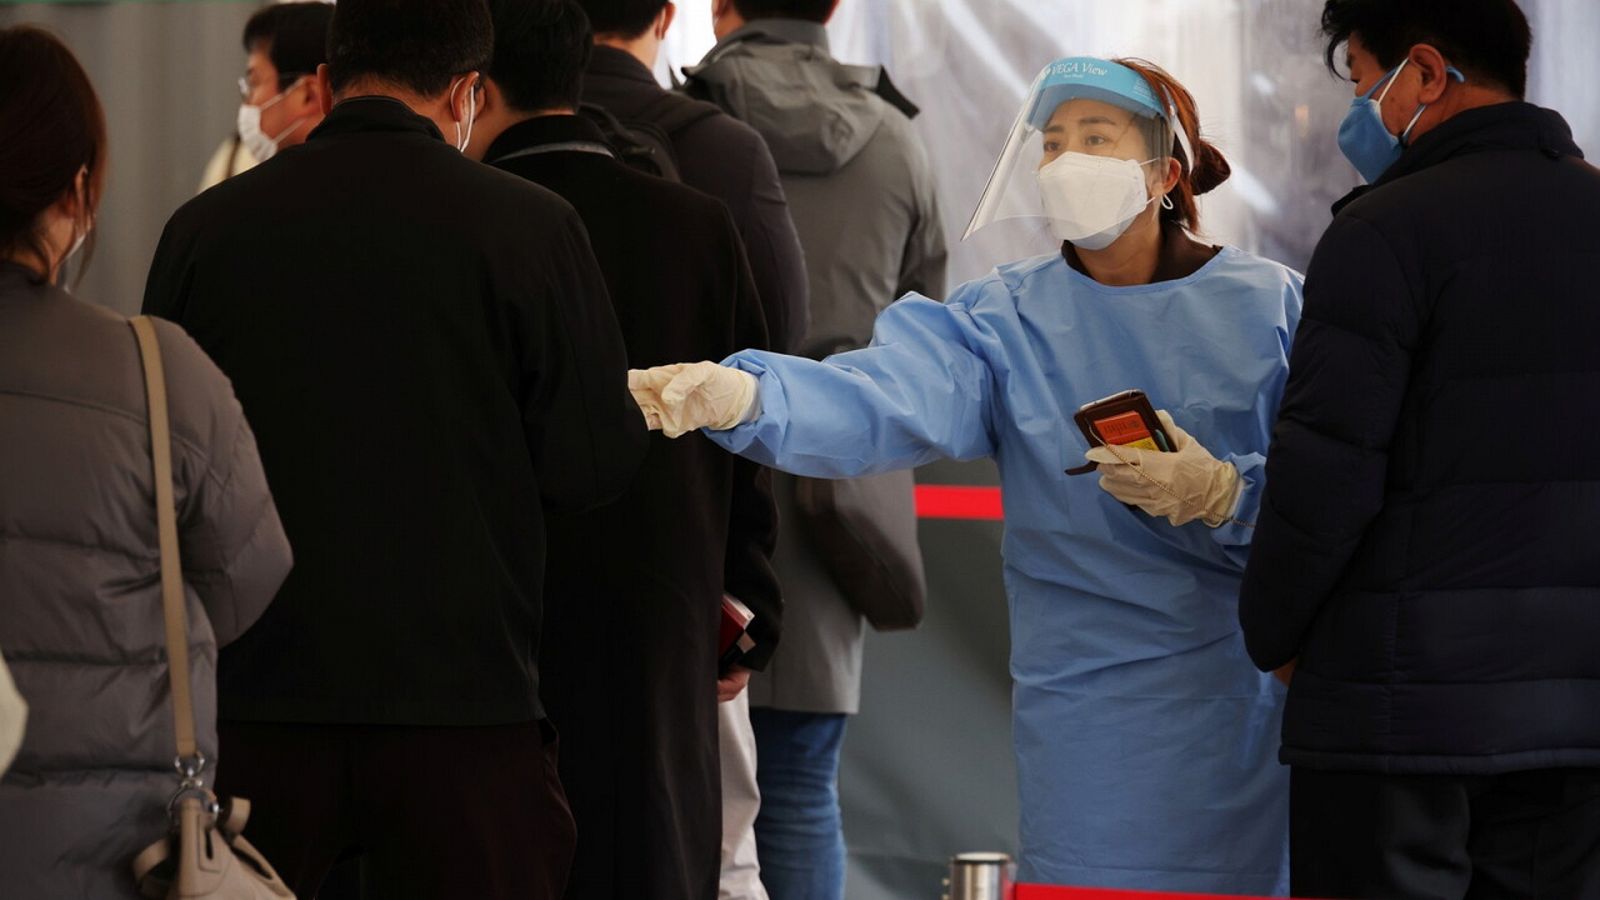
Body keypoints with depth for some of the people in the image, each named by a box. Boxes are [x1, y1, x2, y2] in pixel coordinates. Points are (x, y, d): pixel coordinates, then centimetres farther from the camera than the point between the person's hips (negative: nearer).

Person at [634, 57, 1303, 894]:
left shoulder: (1271, 307, 0)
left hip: (1245, 695, -1)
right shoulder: (1007, 318, 2)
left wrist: (1223, 495, -24)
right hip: (1087, 698, 1)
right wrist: (741, 395, -35)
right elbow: (883, 399, -16)